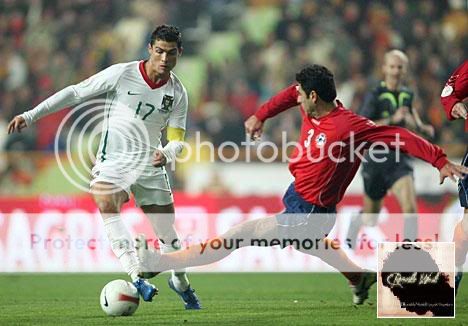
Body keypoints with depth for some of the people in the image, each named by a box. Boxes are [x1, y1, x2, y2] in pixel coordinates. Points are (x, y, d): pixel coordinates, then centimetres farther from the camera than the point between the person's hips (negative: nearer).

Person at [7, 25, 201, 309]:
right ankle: (136, 277, -42)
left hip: (150, 163, 3)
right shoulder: (122, 74, -10)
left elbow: (177, 138, 1)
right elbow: (76, 93, -5)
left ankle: (181, 282, 34)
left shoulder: (178, 93, 0)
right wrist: (30, 116, -8)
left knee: (168, 231, 4)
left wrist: (167, 153, -25)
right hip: (114, 158, -3)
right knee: (106, 204, -33)